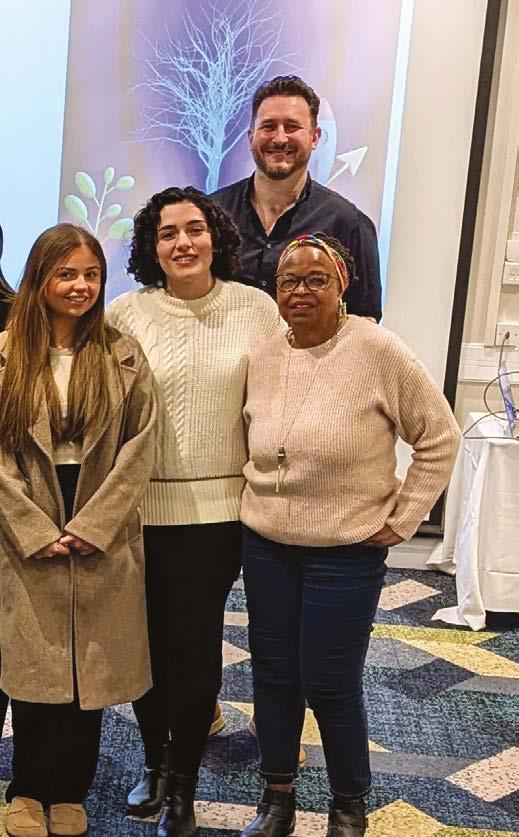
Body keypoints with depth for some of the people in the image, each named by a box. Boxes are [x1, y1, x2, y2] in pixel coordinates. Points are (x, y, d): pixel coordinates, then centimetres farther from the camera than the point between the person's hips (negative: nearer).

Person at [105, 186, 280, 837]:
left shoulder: (257, 309, -1)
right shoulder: (126, 313, -1)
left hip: (221, 508, -1)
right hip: (143, 508, 1)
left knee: (196, 645, 4)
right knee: (148, 640, 11)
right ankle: (154, 761, 38)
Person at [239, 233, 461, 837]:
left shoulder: (377, 351, -14)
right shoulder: (262, 358, 1)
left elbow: (439, 438, -8)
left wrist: (402, 519, -8)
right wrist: (256, 504, 10)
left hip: (346, 551, -4)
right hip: (265, 545, 5)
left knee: (331, 686, 3)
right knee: (272, 675, 13)